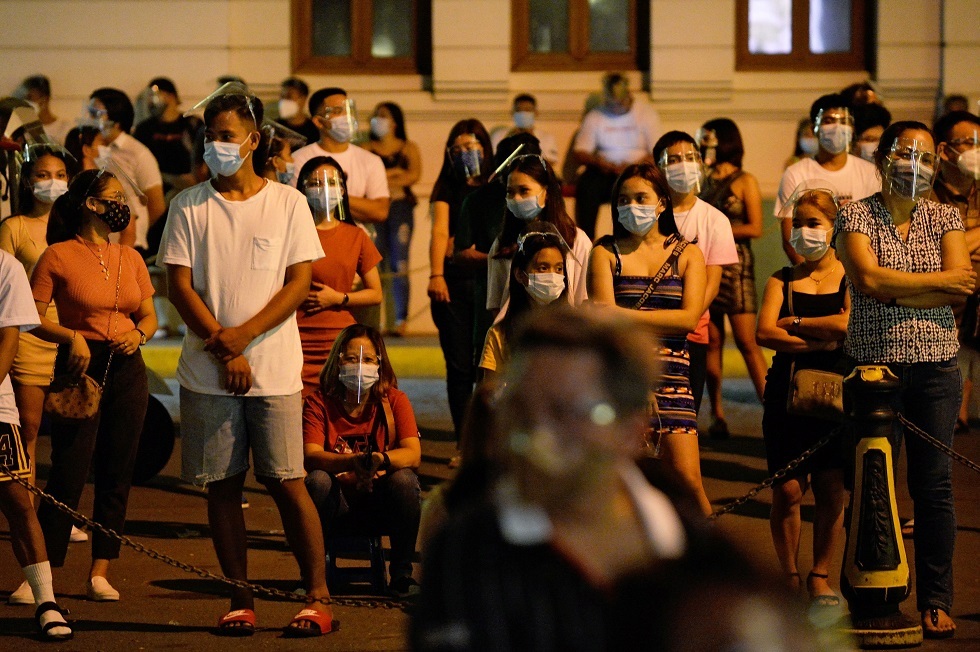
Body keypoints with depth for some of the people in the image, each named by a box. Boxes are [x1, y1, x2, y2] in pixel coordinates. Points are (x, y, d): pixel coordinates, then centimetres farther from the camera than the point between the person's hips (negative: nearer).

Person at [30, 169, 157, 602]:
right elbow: (34, 317, -6)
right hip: (80, 369, -5)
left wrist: (139, 334, -4)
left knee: (117, 475, 4)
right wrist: (72, 337, -19)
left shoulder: (130, 258, 11)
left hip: (127, 368, 5)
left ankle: (100, 573, 10)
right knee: (69, 473, -8)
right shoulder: (58, 257, -5)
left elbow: (149, 315, 16)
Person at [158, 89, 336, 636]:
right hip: (208, 371, 2)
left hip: (275, 369, -2)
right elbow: (179, 284, 1)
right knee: (223, 485, 3)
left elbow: (299, 283, -1)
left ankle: (319, 597, 2)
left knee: (287, 482, -5)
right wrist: (223, 347, -8)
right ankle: (240, 600, 10)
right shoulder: (189, 206, 7)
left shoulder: (287, 203, 4)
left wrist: (245, 334, -13)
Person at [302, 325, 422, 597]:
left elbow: (413, 454, -17)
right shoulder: (319, 402, -7)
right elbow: (310, 457, -21)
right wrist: (353, 462, -42)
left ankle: (401, 572, -12)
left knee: (404, 480, -29)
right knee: (317, 481, -31)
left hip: (381, 503, 1)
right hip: (337, 501, -1)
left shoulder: (393, 400, -4)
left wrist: (381, 460, -40)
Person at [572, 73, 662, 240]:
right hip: (604, 171, 2)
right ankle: (586, 238, -27)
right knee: (586, 185, -30)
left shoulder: (647, 115, 5)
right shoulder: (594, 117, 11)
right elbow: (580, 152, 6)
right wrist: (596, 161, -17)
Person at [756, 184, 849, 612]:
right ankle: (789, 577, 10)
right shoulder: (783, 281, 10)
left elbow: (849, 325, -15)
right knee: (787, 490, -3)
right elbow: (764, 333, -6)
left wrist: (795, 323, -5)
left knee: (831, 489, -2)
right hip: (788, 389, 1)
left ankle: (820, 578, 12)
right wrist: (820, 340, -14)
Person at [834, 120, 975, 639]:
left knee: (935, 485, 0)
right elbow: (868, 279, -13)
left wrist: (893, 290, -12)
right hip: (872, 365, -1)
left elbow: (961, 289, -6)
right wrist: (938, 281, -7)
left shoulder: (945, 219, 9)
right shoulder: (856, 216, 3)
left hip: (934, 368, 1)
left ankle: (936, 602, 6)